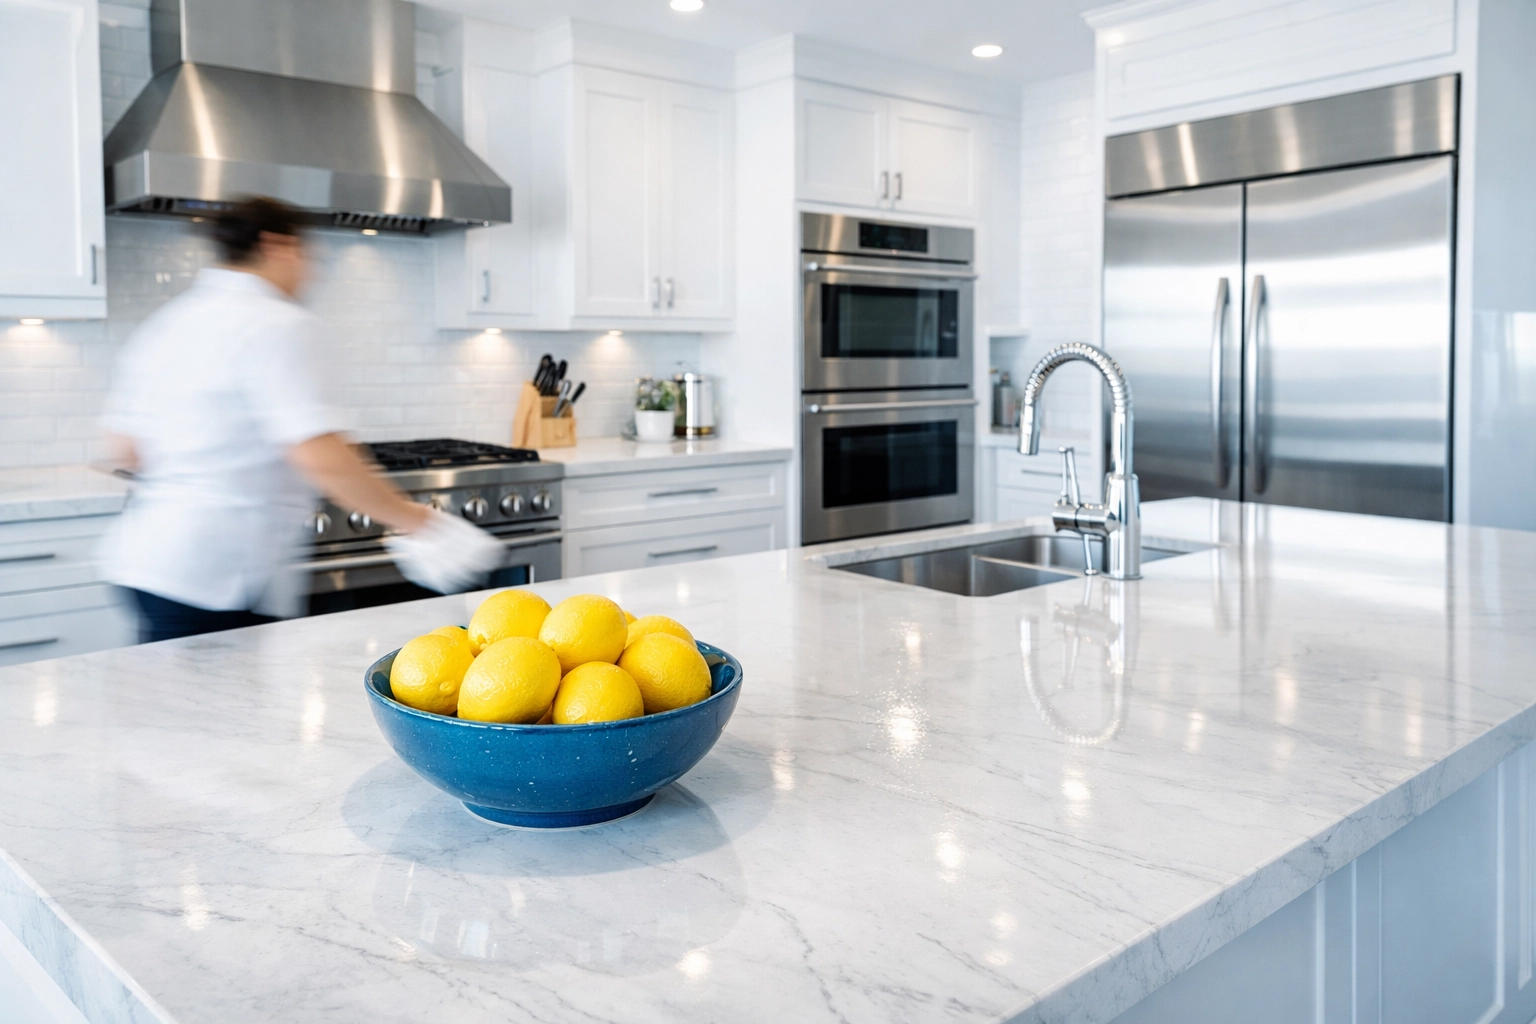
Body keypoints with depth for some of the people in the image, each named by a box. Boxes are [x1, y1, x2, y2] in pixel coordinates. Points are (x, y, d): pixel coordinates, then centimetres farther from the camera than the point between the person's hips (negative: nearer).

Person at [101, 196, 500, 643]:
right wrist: (414, 520, -15)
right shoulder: (275, 324, -12)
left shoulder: (165, 321, 14)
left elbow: (123, 449, 14)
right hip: (223, 577, -9)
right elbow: (320, 456, -24)